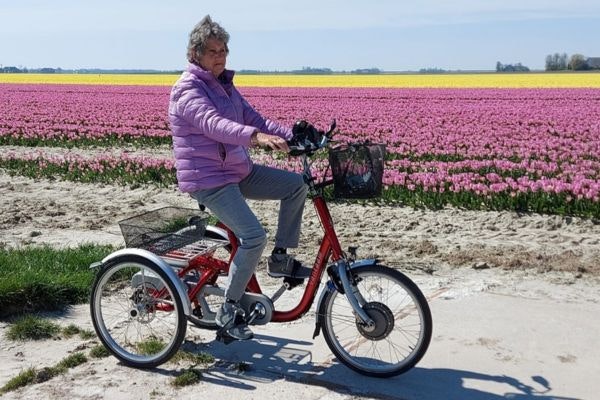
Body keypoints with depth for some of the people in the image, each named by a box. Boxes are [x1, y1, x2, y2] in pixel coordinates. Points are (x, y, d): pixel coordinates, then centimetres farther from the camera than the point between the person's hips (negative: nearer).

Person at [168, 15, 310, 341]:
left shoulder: (224, 85, 14)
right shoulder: (188, 88, -14)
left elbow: (252, 118, 7)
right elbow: (213, 123, -33)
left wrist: (293, 136, -8)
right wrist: (256, 136, -50)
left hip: (239, 171, 9)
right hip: (208, 179, -9)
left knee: (296, 185, 1)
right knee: (254, 236, -22)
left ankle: (281, 259, 9)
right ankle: (228, 310, -4)